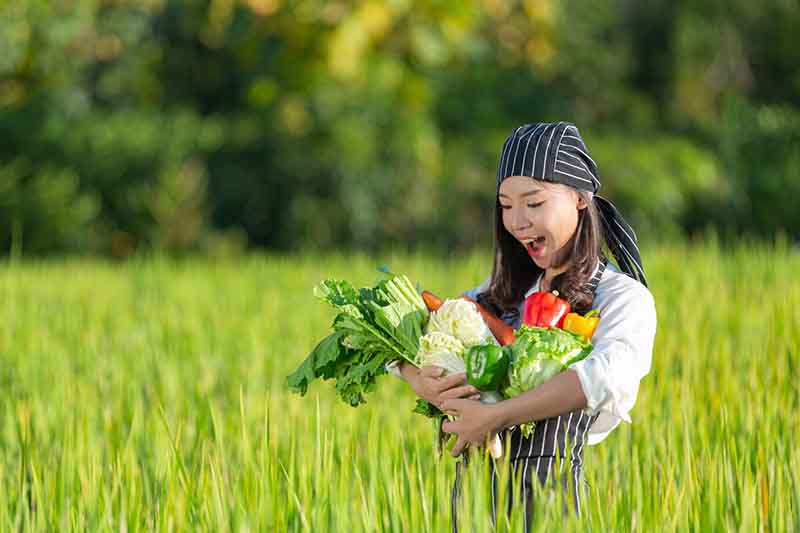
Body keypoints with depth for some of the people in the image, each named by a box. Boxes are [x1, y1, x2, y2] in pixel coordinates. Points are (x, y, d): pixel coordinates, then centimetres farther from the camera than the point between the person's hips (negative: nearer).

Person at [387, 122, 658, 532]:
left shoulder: (623, 297, -3)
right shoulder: (503, 293, 16)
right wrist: (417, 379, -10)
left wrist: (494, 416, -24)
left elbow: (609, 375, -25)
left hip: (546, 492, -6)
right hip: (473, 488, 6)